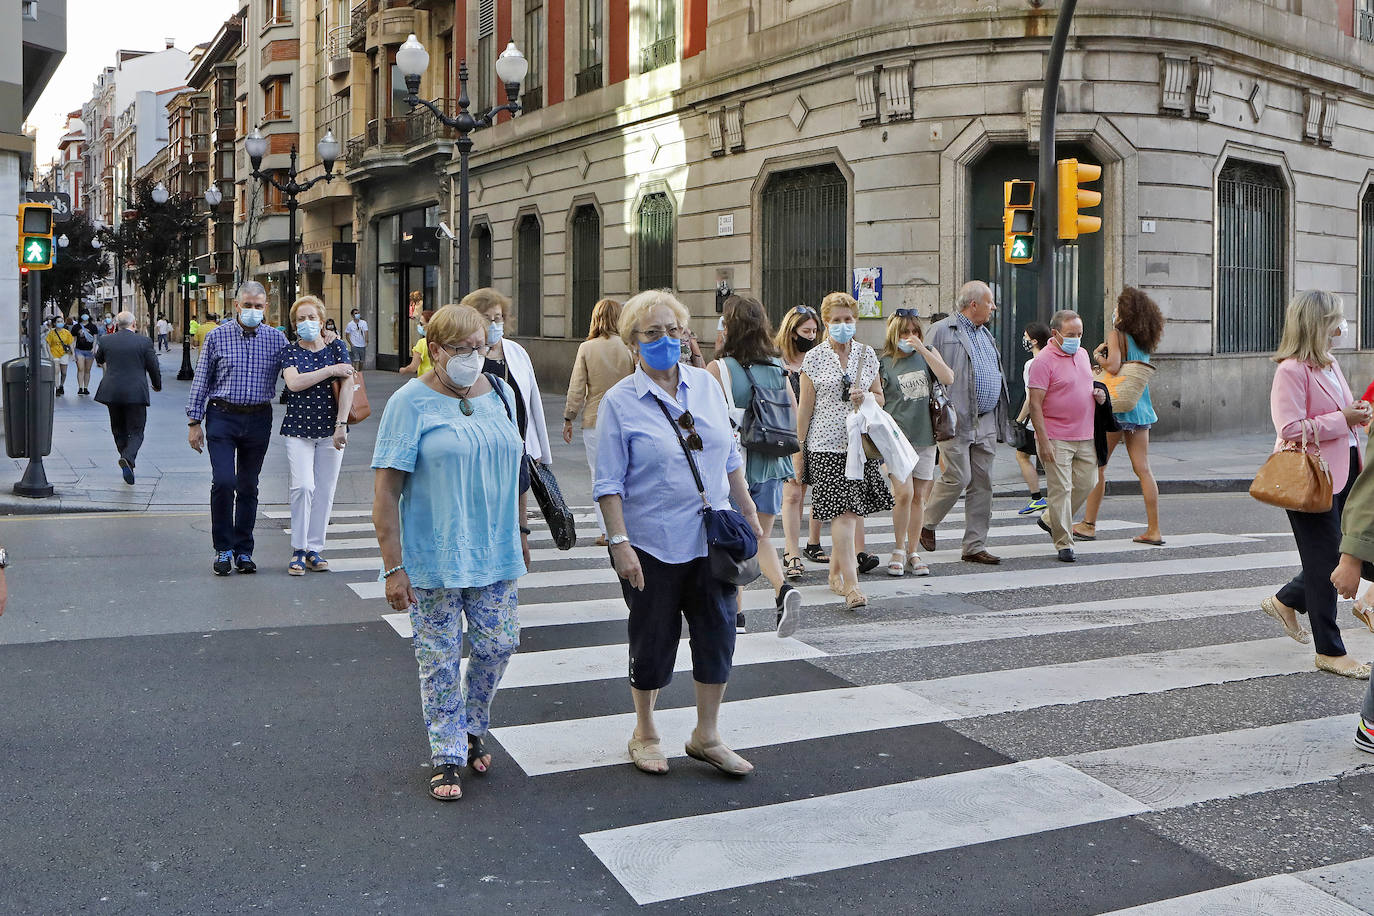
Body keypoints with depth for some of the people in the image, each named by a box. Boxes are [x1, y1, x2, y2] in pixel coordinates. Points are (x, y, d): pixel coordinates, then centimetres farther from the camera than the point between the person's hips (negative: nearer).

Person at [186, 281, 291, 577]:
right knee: (223, 482, -12)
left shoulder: (277, 339, 4)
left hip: (259, 419, 2)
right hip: (222, 417, -2)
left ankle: (243, 550, 18)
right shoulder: (217, 336, 0)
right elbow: (201, 380, 3)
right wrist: (194, 421, 1)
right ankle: (223, 548, 3)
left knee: (249, 487, 8)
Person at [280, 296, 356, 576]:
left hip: (330, 428, 1)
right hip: (298, 429, -1)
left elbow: (347, 385, -3)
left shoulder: (337, 347, 6)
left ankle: (314, 549, 13)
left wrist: (341, 425, -12)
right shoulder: (290, 352, 4)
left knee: (325, 490, 3)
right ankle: (298, 550, 0)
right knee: (303, 486, -13)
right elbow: (294, 383, -14)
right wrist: (331, 370, -14)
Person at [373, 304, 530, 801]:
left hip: (495, 552, 5)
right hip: (433, 556, -4)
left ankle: (473, 729, 32)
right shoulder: (411, 402, -9)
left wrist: (521, 532, 18)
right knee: (440, 657, 4)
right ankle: (448, 757, 18)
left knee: (499, 643, 7)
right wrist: (393, 567, -16)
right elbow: (386, 489, -12)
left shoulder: (500, 393, 7)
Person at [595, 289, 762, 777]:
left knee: (718, 634, 8)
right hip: (653, 545, -4)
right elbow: (609, 483, -8)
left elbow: (730, 458, 13)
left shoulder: (705, 384, 6)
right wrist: (620, 543, -15)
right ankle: (645, 734, 29)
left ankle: (706, 736, 26)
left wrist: (750, 516, 13)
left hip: (711, 539, 4)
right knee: (653, 640, 8)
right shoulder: (619, 402, -7)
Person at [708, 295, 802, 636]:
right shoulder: (777, 367, 2)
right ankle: (783, 589, -10)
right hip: (770, 463, 4)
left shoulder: (719, 368, -12)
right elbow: (795, 417, 5)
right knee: (762, 538, 14)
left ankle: (735, 613, 18)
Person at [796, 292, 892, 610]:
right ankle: (851, 585, -13)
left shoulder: (867, 354, 10)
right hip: (826, 445, -3)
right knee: (842, 514, -11)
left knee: (849, 512, 7)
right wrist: (798, 452, 0)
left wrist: (865, 398, -7)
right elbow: (805, 408, 2)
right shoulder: (814, 358, 1)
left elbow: (880, 398, 17)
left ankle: (835, 574, 25)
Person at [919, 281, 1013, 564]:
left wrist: (1002, 421, 19)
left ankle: (975, 546, 12)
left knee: (982, 483, 5)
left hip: (986, 423, 7)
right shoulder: (942, 331, -5)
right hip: (957, 421, -7)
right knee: (958, 478, -11)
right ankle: (926, 522, 14)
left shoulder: (985, 333, 19)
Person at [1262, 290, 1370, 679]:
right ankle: (1330, 651, 11)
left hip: (1343, 474, 9)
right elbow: (1291, 428, -23)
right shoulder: (1291, 370, -16)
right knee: (1325, 562, -1)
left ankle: (1286, 601, 33)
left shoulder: (1330, 364, 14)